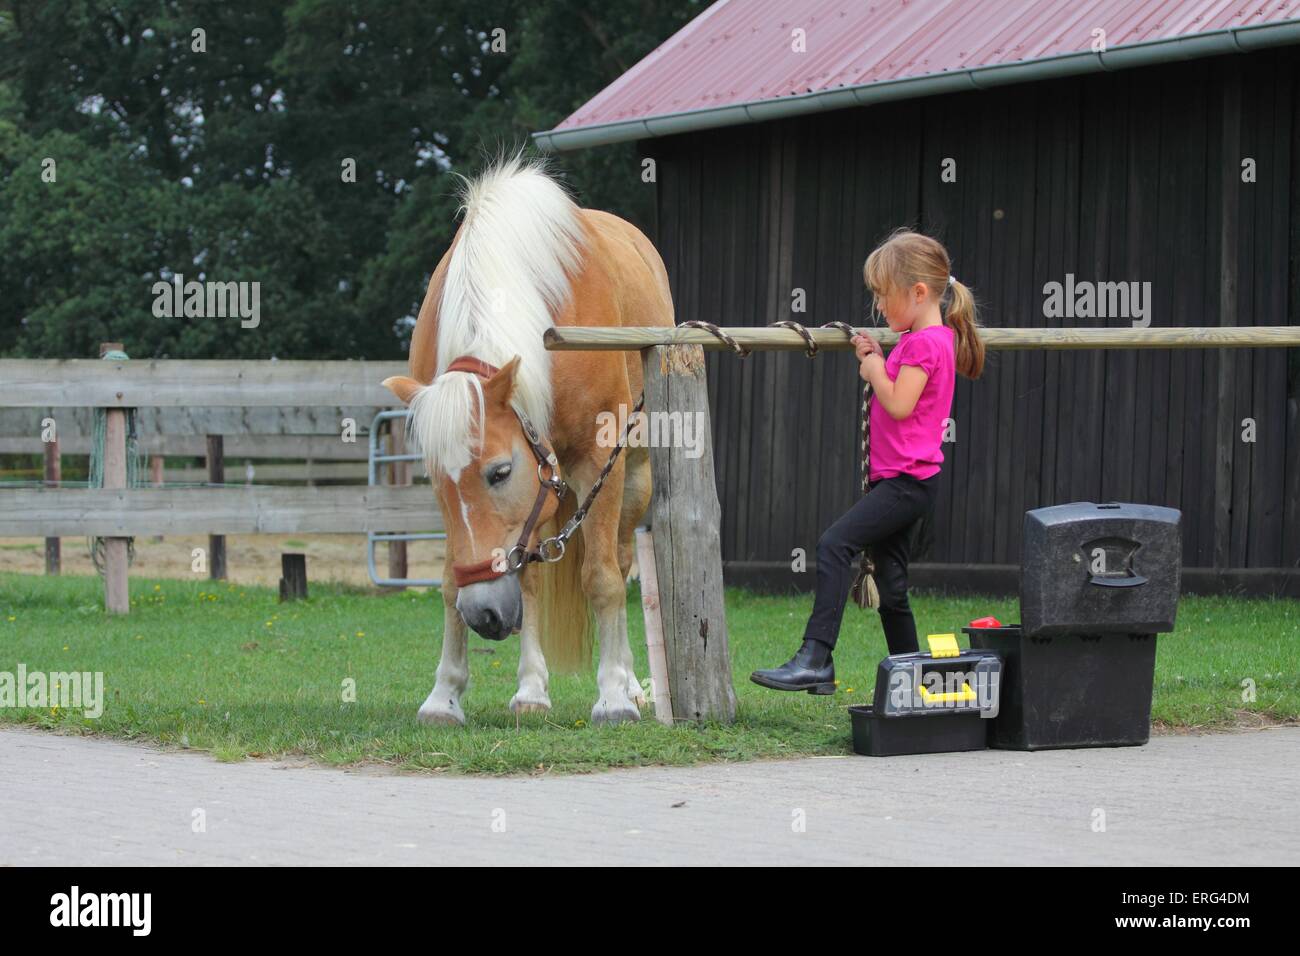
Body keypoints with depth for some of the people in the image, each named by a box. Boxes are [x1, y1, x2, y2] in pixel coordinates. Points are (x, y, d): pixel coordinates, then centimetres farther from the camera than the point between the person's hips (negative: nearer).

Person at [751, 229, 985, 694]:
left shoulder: (925, 342, -13)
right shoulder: (927, 339, 18)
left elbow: (899, 404, -22)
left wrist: (875, 371, -6)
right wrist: (876, 360, 11)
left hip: (906, 480, -11)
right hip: (900, 480, 11)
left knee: (835, 544, -23)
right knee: (890, 587, 12)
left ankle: (814, 659, -31)